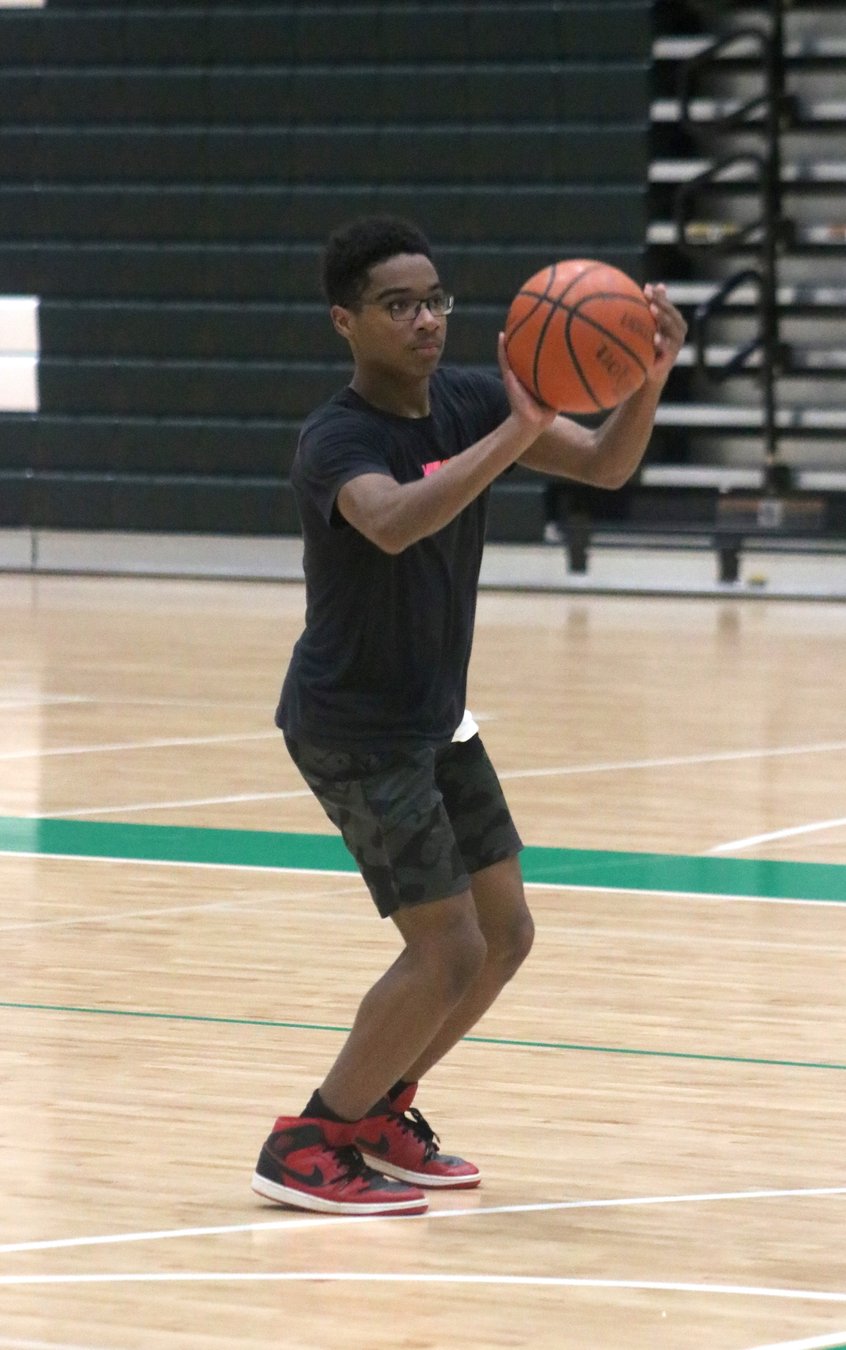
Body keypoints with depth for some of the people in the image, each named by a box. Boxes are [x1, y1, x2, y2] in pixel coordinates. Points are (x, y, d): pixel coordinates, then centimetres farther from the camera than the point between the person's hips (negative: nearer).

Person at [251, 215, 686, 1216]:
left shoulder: (467, 400, -1)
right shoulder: (335, 440, -23)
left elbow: (604, 466, -5)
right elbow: (393, 523, -45)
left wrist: (649, 378, -25)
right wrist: (517, 432, -51)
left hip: (434, 719, 8)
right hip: (354, 730, -8)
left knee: (504, 933, 11)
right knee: (448, 950, -10)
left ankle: (380, 1112, 28)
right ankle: (305, 1149, 3)